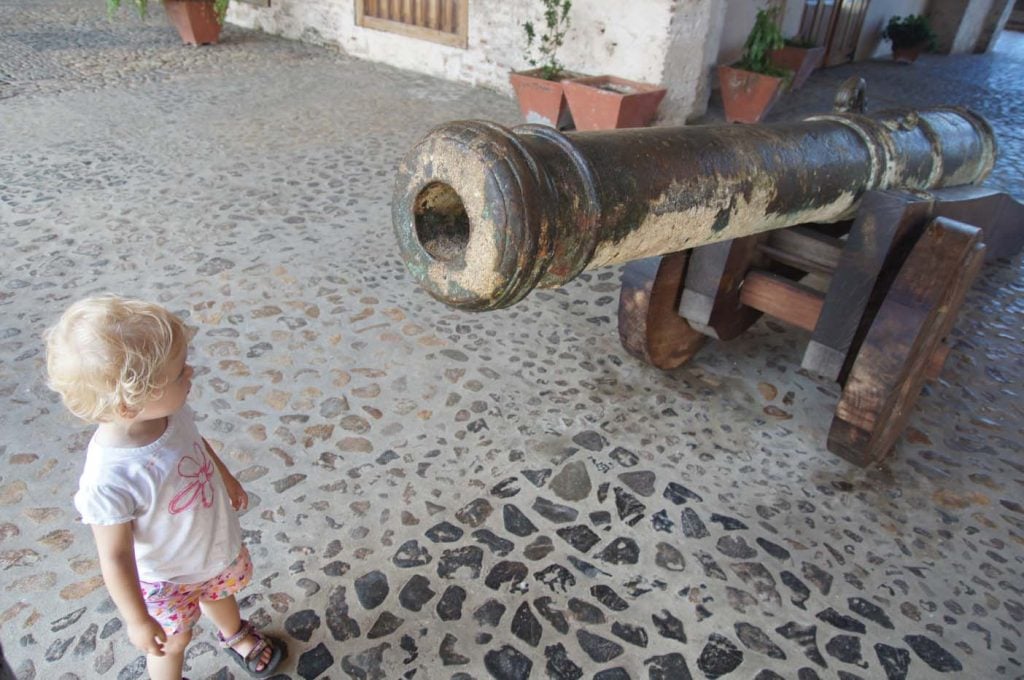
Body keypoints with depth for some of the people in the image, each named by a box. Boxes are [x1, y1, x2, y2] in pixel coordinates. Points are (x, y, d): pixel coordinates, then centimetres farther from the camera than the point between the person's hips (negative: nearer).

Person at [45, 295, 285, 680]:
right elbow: (115, 557, -27)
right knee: (174, 641, 23)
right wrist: (138, 620, -14)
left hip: (219, 544, 6)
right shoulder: (108, 481, -42)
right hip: (169, 577, -6)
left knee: (221, 593, 34)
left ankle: (234, 634, 66)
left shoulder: (171, 412, -25)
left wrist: (227, 479, 17)